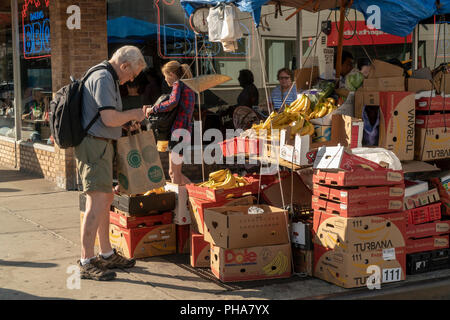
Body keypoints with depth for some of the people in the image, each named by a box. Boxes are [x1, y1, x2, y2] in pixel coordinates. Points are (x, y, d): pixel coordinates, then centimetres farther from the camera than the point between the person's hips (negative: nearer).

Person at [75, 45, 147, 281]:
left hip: (101, 146, 11)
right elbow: (110, 119, -23)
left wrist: (129, 120, 16)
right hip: (95, 145, -11)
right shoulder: (103, 79, -15)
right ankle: (86, 263, -13)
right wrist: (134, 114, -6)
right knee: (97, 202, -14)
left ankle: (107, 255, 25)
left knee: (106, 198, 16)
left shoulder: (108, 79, 19)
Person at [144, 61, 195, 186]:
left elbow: (172, 103, -25)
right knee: (172, 172, 15)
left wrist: (153, 109, -13)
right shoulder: (188, 87, 22)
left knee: (175, 173, -5)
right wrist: (151, 107, 18)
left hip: (179, 131, -10)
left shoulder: (178, 84, -6)